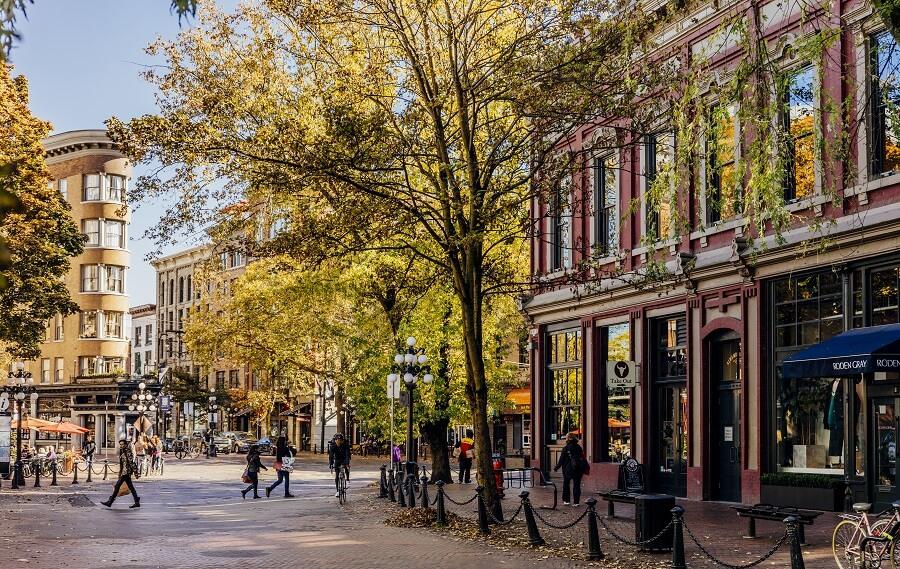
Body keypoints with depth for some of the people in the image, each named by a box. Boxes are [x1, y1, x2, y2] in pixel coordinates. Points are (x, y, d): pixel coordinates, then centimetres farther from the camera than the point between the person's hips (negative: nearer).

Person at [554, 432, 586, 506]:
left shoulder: (566, 448, -8)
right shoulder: (578, 447, 3)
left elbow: (561, 460, -7)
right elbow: (583, 458, 8)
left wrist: (556, 468, 1)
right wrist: (584, 469, 16)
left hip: (568, 469, -3)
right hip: (578, 469, 3)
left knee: (566, 484, 13)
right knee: (577, 485, 5)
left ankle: (566, 500, 11)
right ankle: (576, 502, 1)